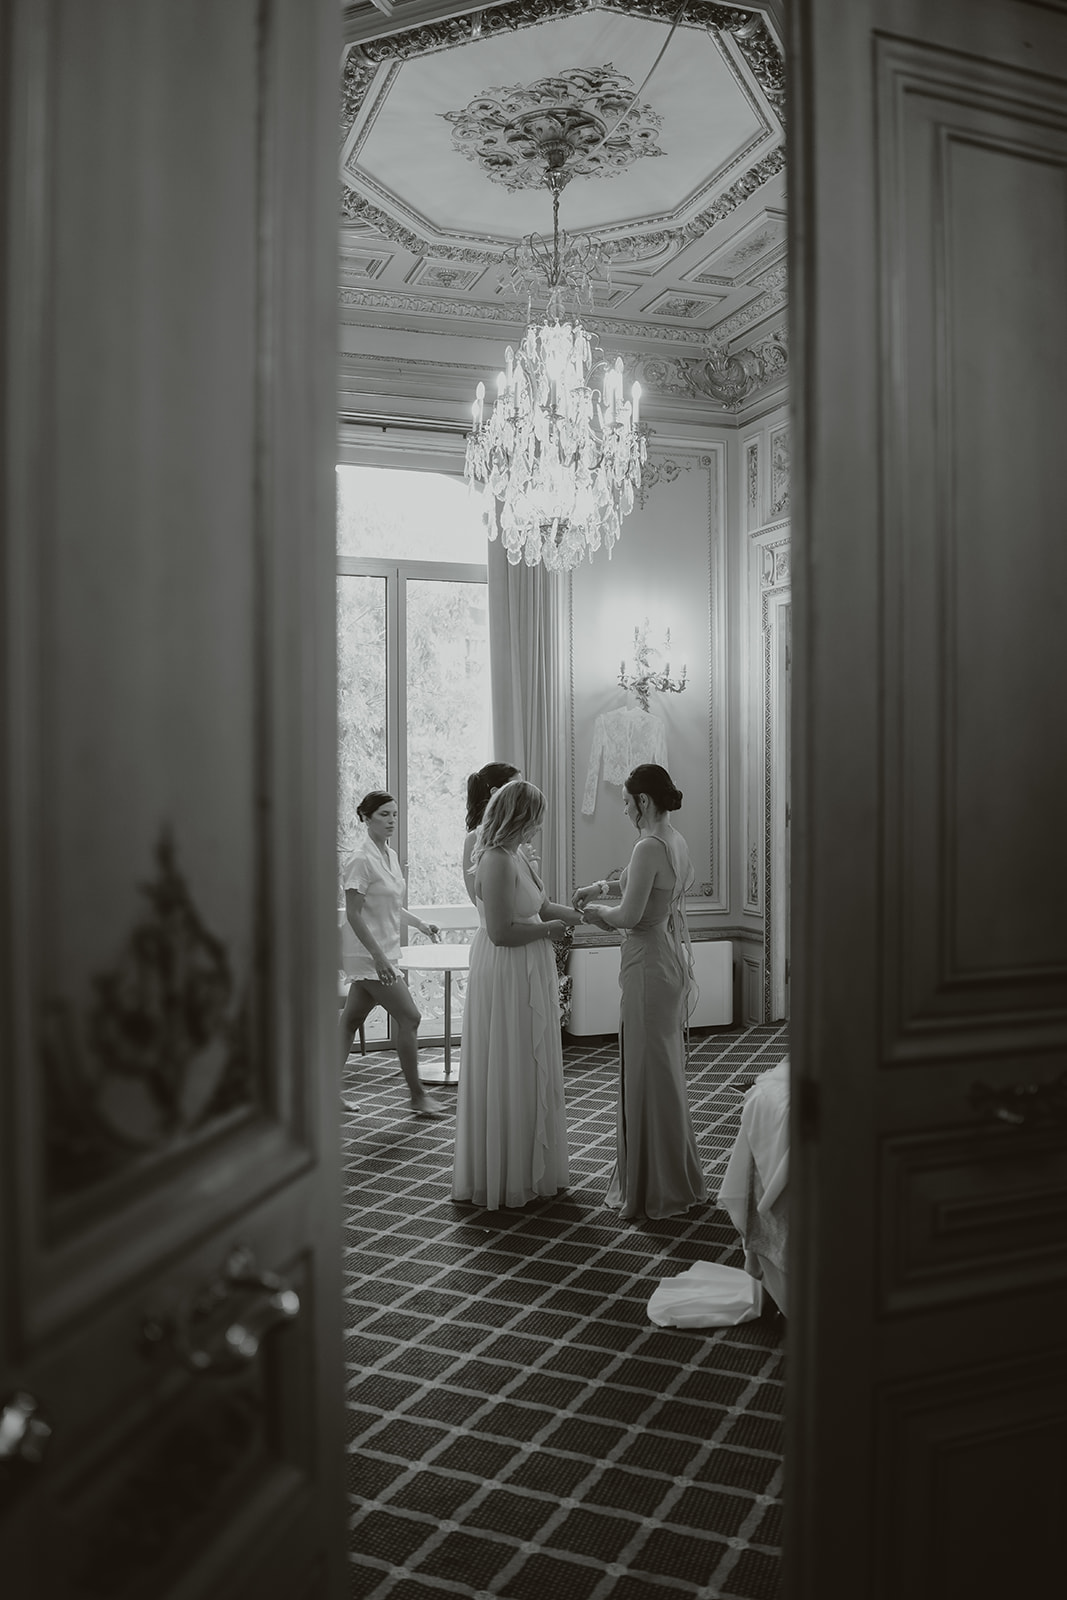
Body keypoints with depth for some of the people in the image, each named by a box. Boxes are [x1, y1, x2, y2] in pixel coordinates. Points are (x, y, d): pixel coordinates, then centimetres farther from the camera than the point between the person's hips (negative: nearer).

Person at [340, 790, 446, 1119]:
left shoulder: (390, 855, 10)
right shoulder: (361, 861, -16)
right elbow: (353, 913, -19)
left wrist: (420, 923, 15)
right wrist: (379, 956, -22)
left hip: (384, 953, 8)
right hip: (372, 956, -8)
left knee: (350, 1021, 12)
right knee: (409, 1018, -3)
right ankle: (418, 1095, 8)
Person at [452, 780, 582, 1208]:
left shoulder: (514, 856, 9)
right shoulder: (496, 860, -22)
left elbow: (541, 907, 18)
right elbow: (502, 931, -26)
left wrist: (581, 913, 9)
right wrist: (548, 929, -13)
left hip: (527, 978, 10)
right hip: (505, 979, -10)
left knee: (530, 1072, 18)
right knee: (507, 1076, 2)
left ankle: (528, 1168, 32)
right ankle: (502, 1178, 17)